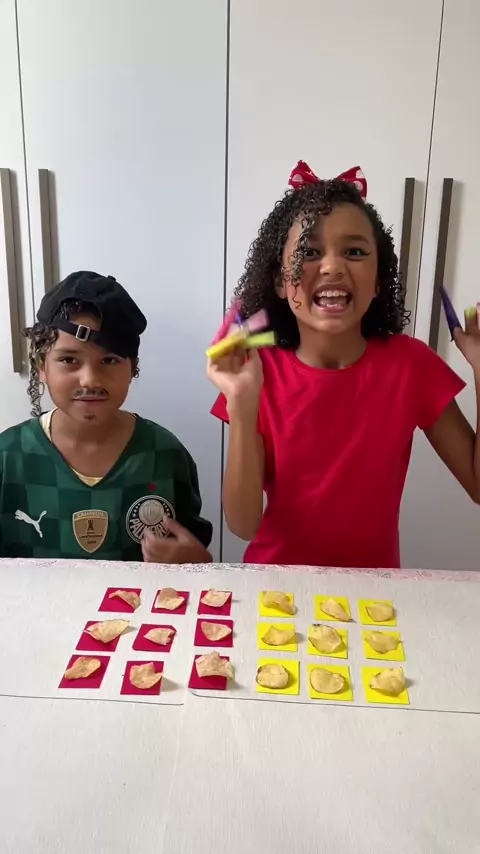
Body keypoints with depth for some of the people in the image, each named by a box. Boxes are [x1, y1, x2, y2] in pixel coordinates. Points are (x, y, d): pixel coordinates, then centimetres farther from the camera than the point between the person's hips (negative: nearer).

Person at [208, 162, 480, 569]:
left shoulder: (411, 363, -8)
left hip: (372, 582, 2)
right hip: (277, 578, -1)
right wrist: (242, 407, -26)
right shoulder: (260, 372, -10)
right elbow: (244, 524, -14)